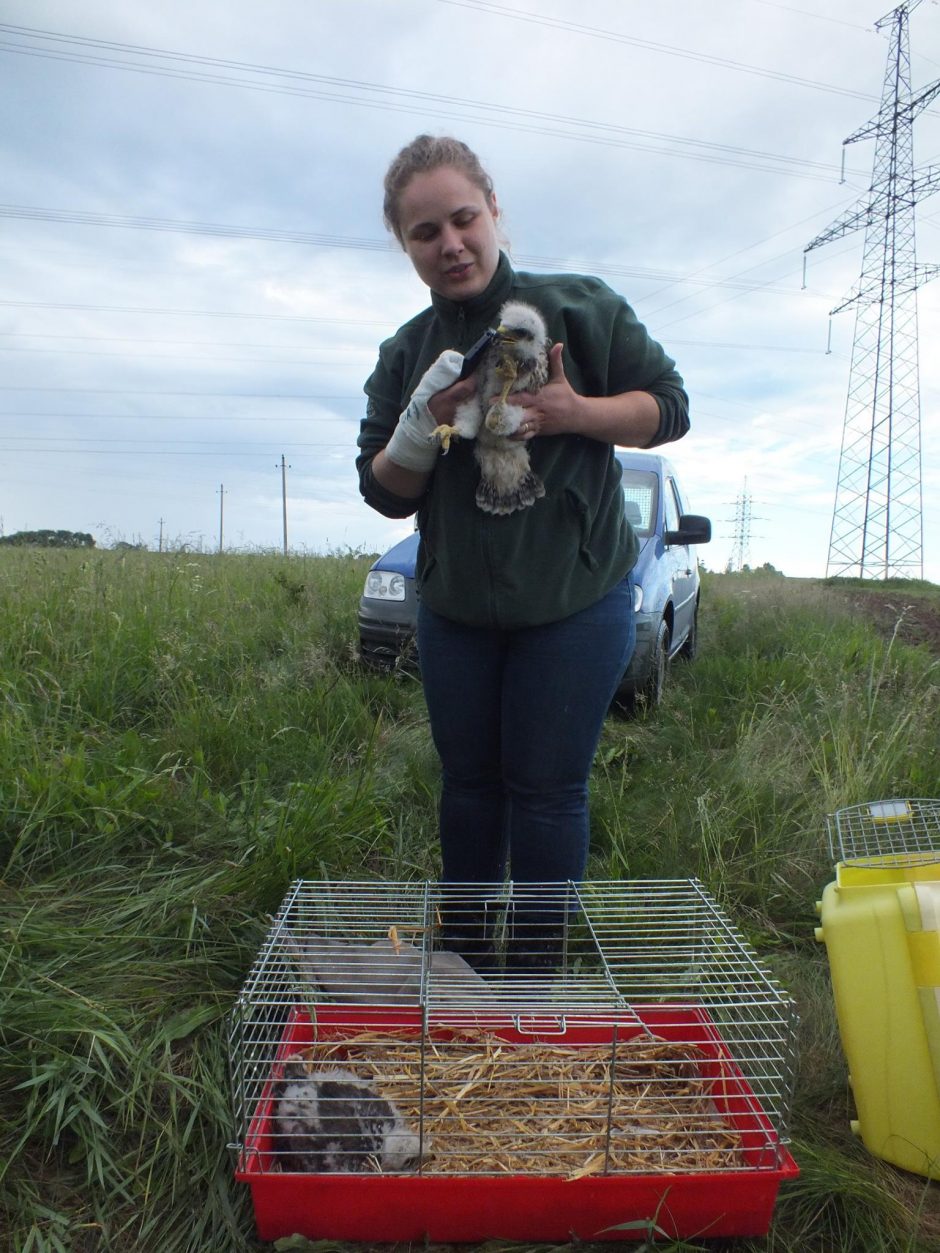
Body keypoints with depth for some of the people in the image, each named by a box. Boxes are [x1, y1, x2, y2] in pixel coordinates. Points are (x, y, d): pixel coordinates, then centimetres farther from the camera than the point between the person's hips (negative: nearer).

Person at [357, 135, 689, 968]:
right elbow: (386, 494, 5)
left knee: (546, 787, 3)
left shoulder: (580, 307, -4)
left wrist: (574, 413, -20)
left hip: (576, 603, -4)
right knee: (469, 780, 15)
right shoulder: (405, 354, 6)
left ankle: (541, 969, 24)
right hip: (455, 611, 4)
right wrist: (425, 424, -16)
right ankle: (464, 954, 35)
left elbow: (669, 407, -2)